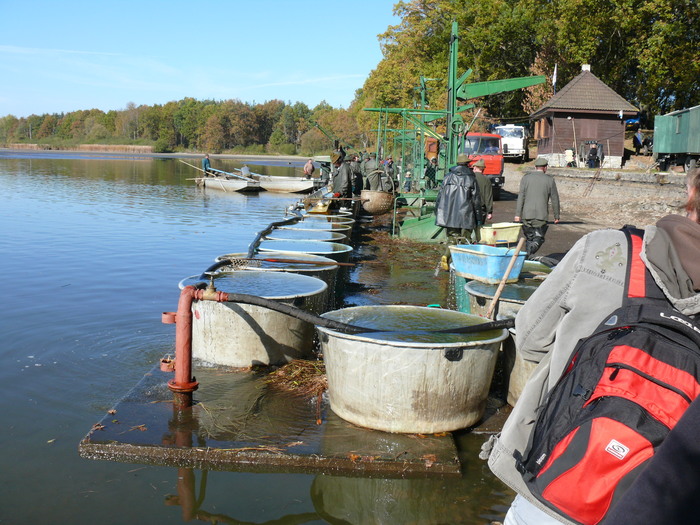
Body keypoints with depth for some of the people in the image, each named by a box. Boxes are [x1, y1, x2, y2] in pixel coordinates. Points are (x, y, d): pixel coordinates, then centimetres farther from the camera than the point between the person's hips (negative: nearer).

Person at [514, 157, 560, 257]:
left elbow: (521, 197, -2)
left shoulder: (526, 178, 4)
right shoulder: (550, 180, 4)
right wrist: (556, 216, 14)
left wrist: (518, 214, -2)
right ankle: (530, 251, -27)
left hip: (527, 214, 2)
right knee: (538, 239, 0)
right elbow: (555, 199, 6)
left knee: (529, 238, 15)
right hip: (541, 215, -2)